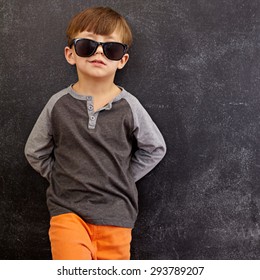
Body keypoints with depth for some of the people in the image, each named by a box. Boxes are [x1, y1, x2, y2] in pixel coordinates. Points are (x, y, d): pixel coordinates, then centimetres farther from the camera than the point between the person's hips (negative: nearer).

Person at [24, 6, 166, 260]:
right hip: (68, 209, 0)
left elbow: (155, 148, 8)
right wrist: (64, 178, 4)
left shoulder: (129, 106, -5)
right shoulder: (59, 104, -3)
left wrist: (122, 178, 4)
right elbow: (35, 152, 9)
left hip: (115, 211, 1)